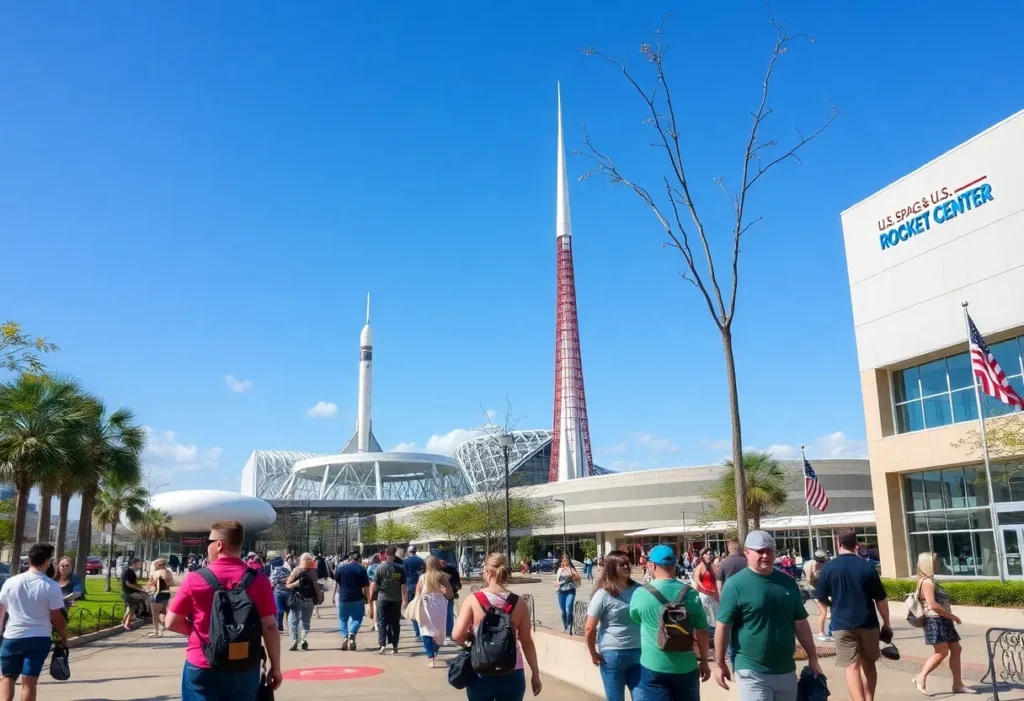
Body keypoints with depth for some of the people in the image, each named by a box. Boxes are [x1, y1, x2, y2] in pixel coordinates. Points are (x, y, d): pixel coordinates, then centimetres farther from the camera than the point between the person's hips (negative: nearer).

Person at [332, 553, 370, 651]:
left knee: (342, 619, 16)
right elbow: (366, 587, -7)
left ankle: (345, 637, 1)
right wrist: (367, 598, 3)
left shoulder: (340, 568, 1)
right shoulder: (361, 570, -5)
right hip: (357, 599, -1)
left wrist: (334, 595, 15)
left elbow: (336, 583, 6)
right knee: (356, 618, 12)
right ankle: (352, 634, -10)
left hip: (343, 598, 2)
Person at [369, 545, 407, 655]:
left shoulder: (380, 567, -7)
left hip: (383, 599, -2)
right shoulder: (400, 568, -2)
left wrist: (371, 596, 6)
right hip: (396, 600, 2)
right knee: (395, 622, 10)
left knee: (382, 622, 5)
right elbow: (403, 586, -2)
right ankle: (395, 646, 13)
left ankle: (382, 645, -7)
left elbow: (374, 584, -6)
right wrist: (404, 600, 4)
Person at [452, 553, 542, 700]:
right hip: (512, 674, 1)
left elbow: (457, 636, -10)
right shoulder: (519, 603, -3)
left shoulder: (473, 600, -8)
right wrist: (535, 673, 10)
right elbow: (527, 642, 1)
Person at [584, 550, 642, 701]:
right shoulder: (603, 594, -10)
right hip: (612, 655, -3)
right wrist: (593, 654, -3)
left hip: (639, 653, 3)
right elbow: (589, 629, -7)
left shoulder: (638, 590, 2)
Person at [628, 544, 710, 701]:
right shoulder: (690, 593, -5)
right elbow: (702, 631, 0)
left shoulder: (641, 593, -9)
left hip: (653, 666, -2)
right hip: (686, 666, 2)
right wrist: (704, 661, 13)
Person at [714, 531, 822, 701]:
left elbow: (800, 623, 12)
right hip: (752, 673, -5)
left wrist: (812, 658, 12)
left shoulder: (787, 582, 5)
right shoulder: (736, 584, -11)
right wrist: (720, 664, -7)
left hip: (786, 670, 5)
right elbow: (723, 626, -8)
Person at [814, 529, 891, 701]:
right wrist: (886, 624, 11)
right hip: (868, 623, 2)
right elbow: (881, 599, 0)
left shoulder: (828, 568, -5)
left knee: (852, 667, -2)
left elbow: (822, 599, 1)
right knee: (869, 664, 19)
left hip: (842, 624, -2)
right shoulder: (868, 566, -3)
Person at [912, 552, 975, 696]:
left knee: (956, 650, 9)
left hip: (943, 621, 11)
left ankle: (958, 684, 12)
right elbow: (932, 604, -23)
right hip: (935, 621, -11)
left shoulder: (930, 581, 18)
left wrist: (951, 617, 15)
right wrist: (952, 616, -17)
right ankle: (921, 678, -5)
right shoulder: (927, 582, -15)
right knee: (942, 652, -11)